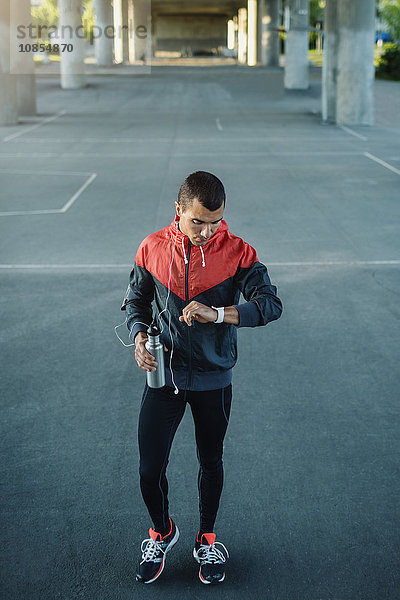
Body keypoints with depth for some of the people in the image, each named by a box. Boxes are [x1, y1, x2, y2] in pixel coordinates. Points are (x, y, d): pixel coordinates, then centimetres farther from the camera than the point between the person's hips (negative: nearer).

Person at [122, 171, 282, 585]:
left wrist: (217, 313, -34)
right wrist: (139, 337, -10)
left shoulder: (237, 253, -11)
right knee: (149, 470, 2)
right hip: (163, 376, 1)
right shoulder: (153, 248, -5)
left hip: (213, 380, 0)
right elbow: (137, 299, 8)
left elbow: (271, 304, -20)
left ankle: (206, 538, 41)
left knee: (210, 462, 17)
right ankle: (161, 531, 34)